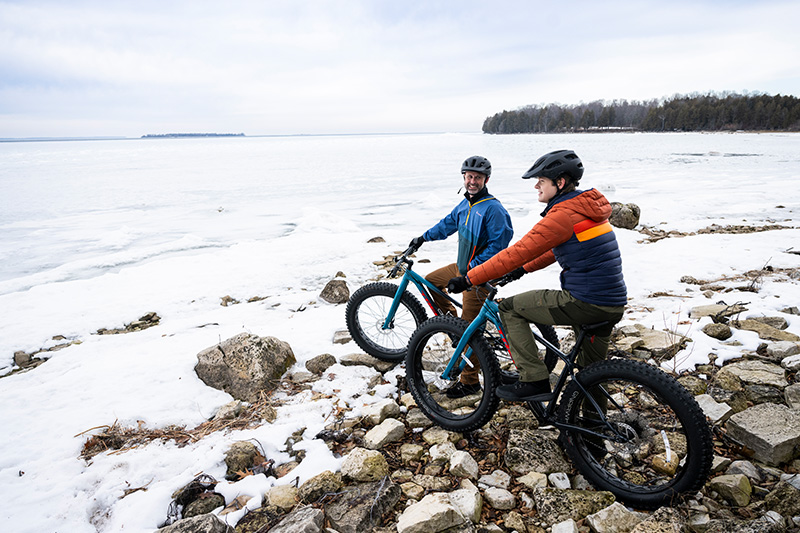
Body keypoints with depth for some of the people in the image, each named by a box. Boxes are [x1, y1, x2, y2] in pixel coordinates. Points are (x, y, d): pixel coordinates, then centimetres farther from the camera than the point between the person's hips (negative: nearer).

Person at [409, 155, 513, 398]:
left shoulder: (493, 208, -19)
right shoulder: (466, 203, 8)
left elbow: (499, 243, -23)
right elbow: (449, 223, 23)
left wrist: (474, 266, -24)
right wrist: (424, 237, 23)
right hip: (462, 266, 9)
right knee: (431, 280, 22)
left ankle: (470, 381, 9)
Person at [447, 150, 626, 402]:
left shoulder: (563, 215, -16)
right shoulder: (587, 206, 14)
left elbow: (518, 251, -18)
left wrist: (469, 279, -14)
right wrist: (524, 269, 29)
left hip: (585, 303, -9)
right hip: (614, 305, 10)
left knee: (509, 308, 1)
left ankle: (534, 381, 2)